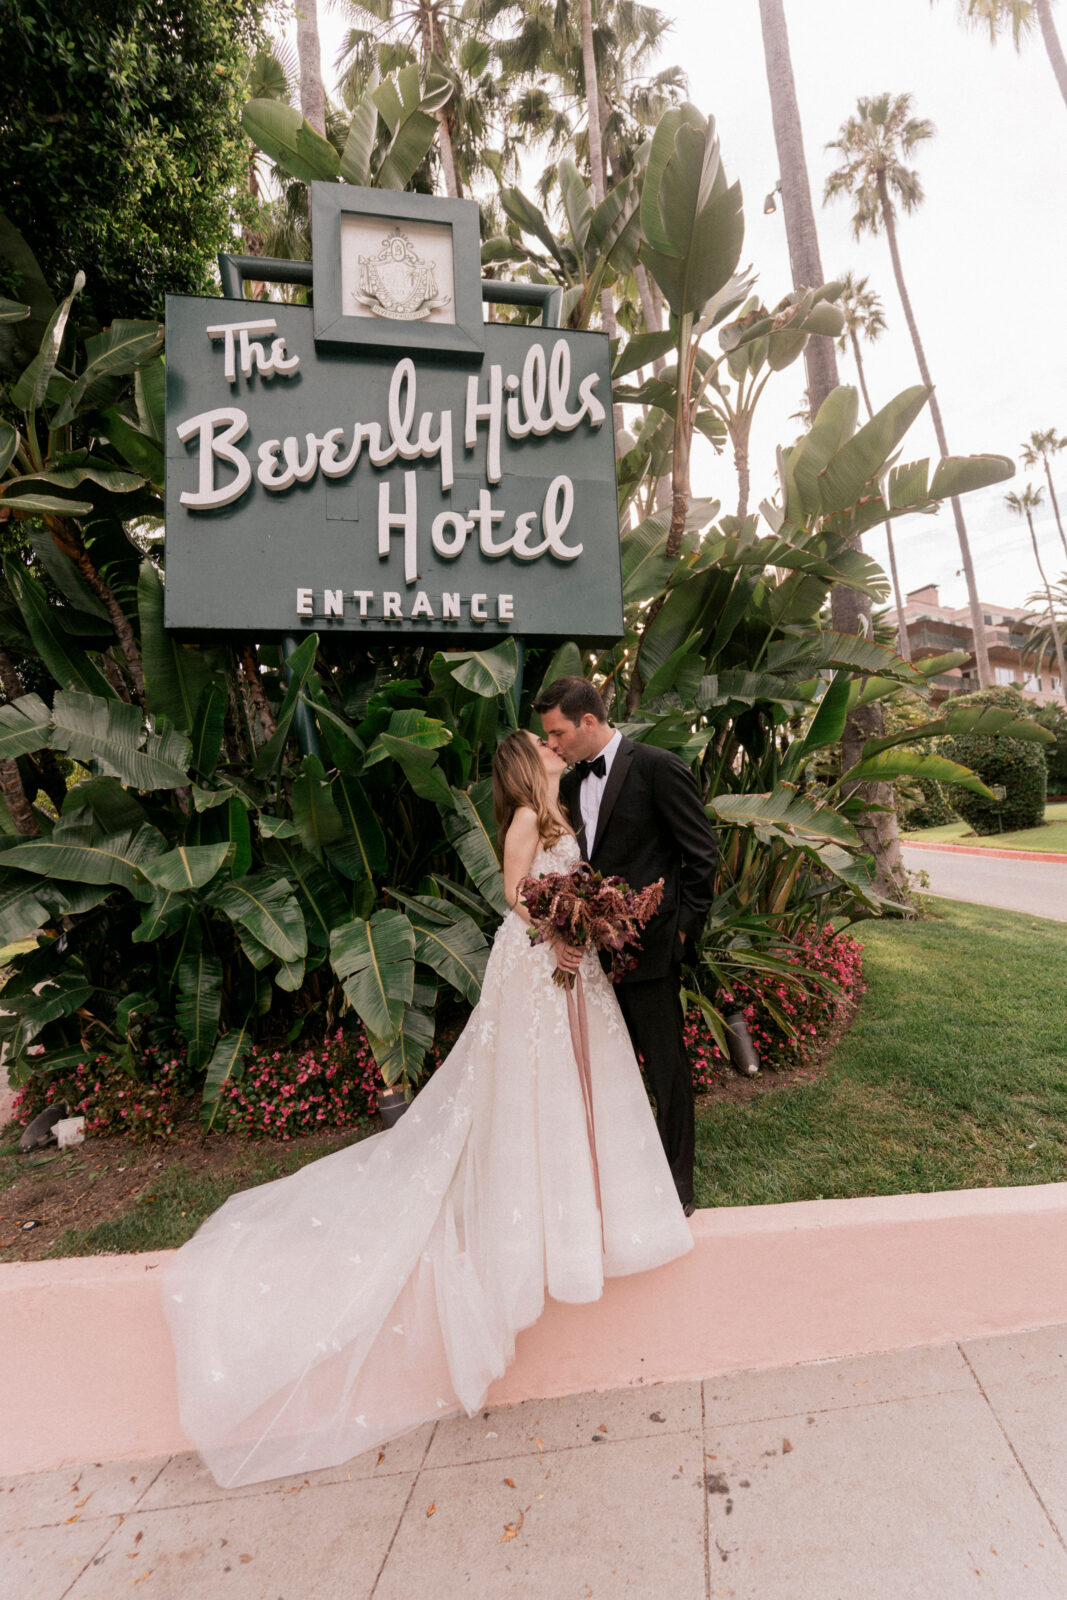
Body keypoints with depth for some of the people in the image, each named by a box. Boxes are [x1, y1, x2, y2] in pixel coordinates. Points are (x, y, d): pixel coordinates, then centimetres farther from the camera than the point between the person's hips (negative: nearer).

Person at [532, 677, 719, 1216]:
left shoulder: (658, 767, -12)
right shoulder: (572, 783, 9)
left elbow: (702, 852, -9)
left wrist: (683, 926, -7)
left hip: (649, 948, -6)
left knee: (667, 1069, 10)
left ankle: (677, 1186, 30)